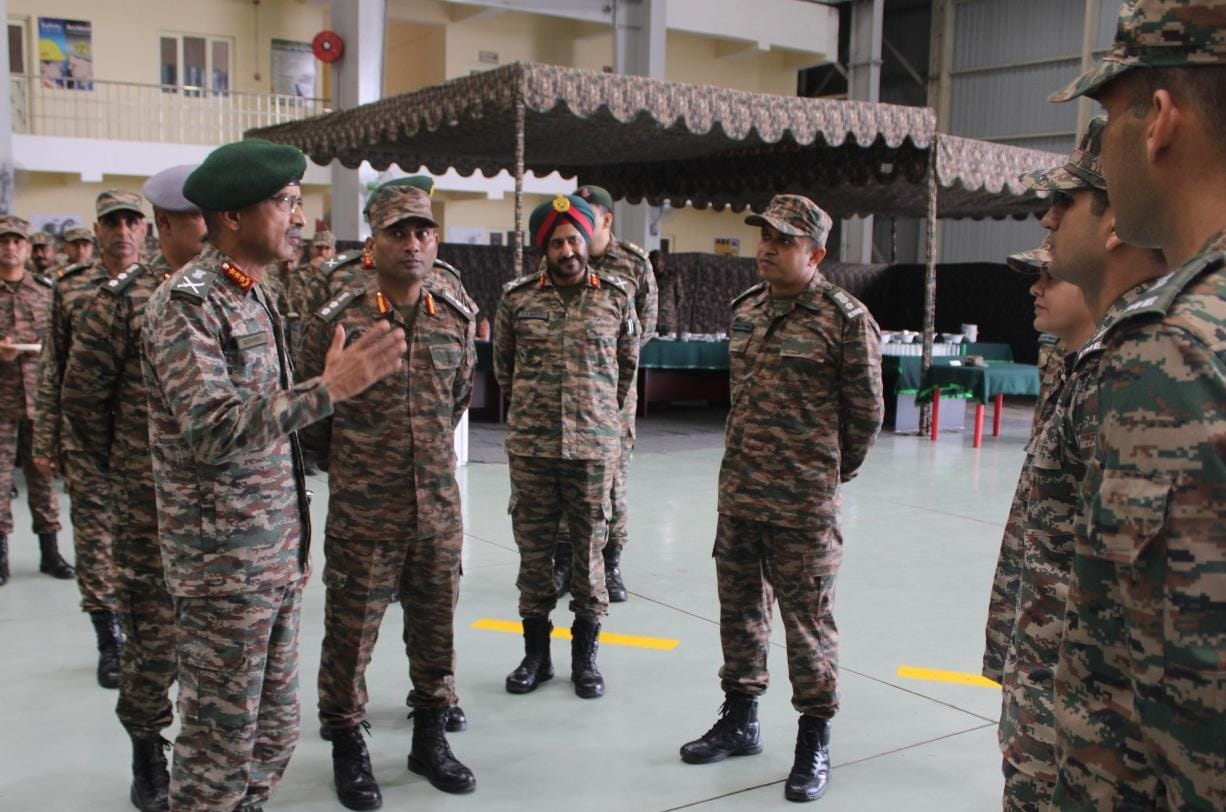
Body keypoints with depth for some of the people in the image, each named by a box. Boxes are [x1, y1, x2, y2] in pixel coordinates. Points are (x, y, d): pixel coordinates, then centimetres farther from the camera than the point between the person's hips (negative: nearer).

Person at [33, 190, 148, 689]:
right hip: (86, 438, 0)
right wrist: (45, 441, 3)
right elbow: (51, 370, 6)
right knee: (94, 540, 5)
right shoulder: (70, 288, 4)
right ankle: (110, 642, 18)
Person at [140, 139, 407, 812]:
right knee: (220, 744, 3)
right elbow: (211, 429, -26)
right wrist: (328, 388, -29)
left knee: (273, 732, 17)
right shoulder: (186, 302, -14)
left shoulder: (251, 296, 14)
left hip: (276, 556, 9)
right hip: (222, 562, -9)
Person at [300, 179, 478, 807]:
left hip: (440, 510, 4)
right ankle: (348, 749, 28)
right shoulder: (336, 321, -9)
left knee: (435, 630, 15)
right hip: (362, 516, -3)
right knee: (350, 635, 7)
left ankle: (430, 738, 34)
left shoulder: (456, 318, 3)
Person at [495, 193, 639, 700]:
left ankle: (585, 653, 20)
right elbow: (503, 362, 14)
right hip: (530, 445, 1)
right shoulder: (517, 297, 0)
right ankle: (536, 651, 23)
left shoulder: (616, 297, 1)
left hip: (595, 444, 0)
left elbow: (628, 362, 14)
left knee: (590, 546, 6)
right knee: (533, 545, 8)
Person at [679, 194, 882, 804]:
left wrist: (830, 471, 6)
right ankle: (740, 719, 34)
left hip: (802, 503, -6)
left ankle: (814, 742, 19)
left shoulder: (845, 318, -11)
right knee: (739, 608, 17)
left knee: (807, 618, 3)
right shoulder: (745, 308, 10)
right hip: (737, 491, 7)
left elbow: (865, 411, -4)